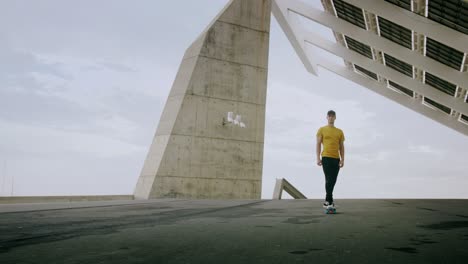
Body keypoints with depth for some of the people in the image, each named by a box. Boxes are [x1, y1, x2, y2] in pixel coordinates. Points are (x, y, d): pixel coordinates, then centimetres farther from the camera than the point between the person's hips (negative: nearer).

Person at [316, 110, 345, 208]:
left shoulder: (340, 132, 14)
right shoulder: (322, 130, 4)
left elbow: (341, 146, 13)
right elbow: (318, 144, 0)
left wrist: (342, 159, 4)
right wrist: (318, 158, -9)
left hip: (336, 158, 4)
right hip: (326, 157, -4)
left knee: (333, 181, 6)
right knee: (329, 180, -12)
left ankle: (327, 200, 15)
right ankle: (329, 200, -10)